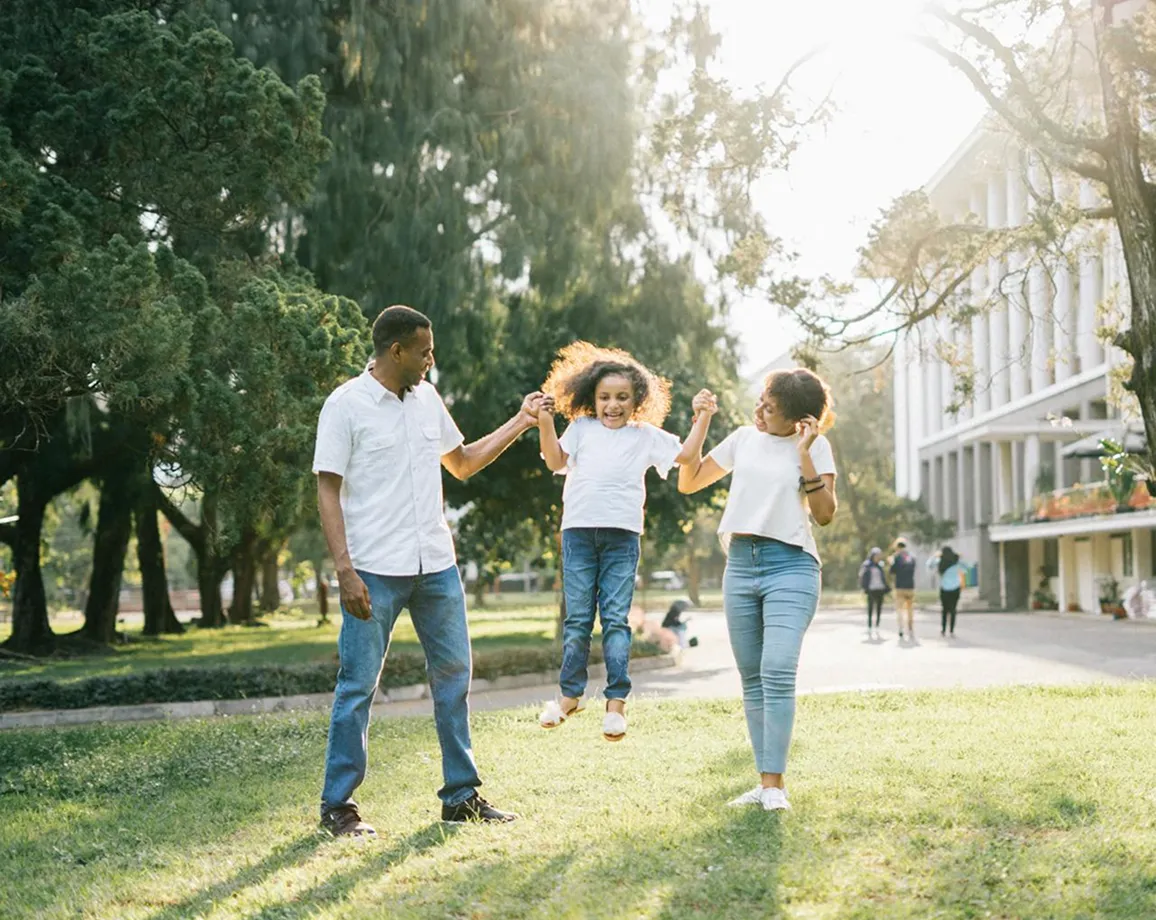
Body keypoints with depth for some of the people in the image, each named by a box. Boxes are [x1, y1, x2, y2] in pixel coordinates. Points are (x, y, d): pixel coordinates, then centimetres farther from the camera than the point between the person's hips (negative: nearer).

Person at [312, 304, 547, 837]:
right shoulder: (346, 405, -6)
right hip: (375, 571, -6)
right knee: (358, 685, -3)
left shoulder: (427, 400, 13)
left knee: (453, 675, 9)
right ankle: (337, 806, 7)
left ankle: (461, 796, 19)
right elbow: (328, 492, -9)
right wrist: (344, 570, -17)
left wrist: (520, 423, 19)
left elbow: (462, 463, 25)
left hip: (436, 566, 6)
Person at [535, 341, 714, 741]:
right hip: (579, 531, 1)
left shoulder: (646, 436, 11)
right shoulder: (581, 428, 13)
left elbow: (687, 455, 10)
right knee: (577, 618, 5)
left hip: (622, 535, -1)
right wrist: (545, 424, -8)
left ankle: (616, 700, -2)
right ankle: (570, 694, 15)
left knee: (616, 618, -3)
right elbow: (555, 461, 3)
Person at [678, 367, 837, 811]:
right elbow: (688, 482, 17)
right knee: (752, 679, 5)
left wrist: (805, 455, -14)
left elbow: (825, 514, -7)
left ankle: (775, 784, -16)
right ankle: (763, 781, 10)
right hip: (740, 564, 5)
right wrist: (701, 423, 8)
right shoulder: (743, 439, 12)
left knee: (777, 672, -19)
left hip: (790, 565, -5)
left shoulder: (815, 446, 0)